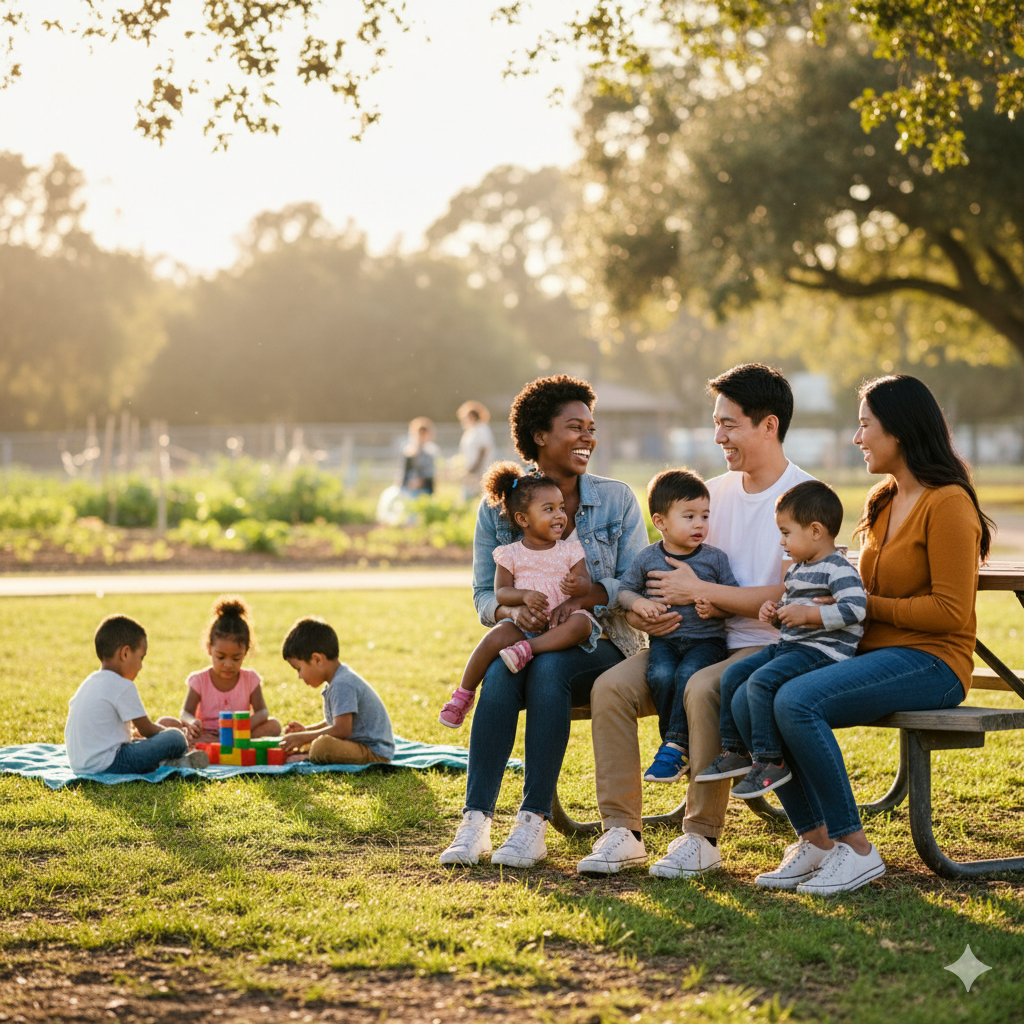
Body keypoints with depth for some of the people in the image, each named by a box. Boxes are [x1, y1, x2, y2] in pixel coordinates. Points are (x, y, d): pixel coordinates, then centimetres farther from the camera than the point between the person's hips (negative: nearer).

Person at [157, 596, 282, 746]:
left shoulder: (251, 679, 3)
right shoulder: (199, 680, 0)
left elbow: (262, 711, -5)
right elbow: (186, 712, -9)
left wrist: (249, 723, -31)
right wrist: (192, 723, -36)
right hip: (205, 733, -1)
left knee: (274, 725, -25)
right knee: (163, 723, -18)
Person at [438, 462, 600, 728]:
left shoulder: (570, 550, 9)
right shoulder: (510, 554, 7)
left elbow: (585, 583, 0)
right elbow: (500, 593, -1)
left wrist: (577, 585, -26)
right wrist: (524, 596, -22)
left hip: (561, 622, 0)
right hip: (523, 623, 0)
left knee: (580, 622, -33)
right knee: (496, 637, -29)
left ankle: (528, 648, -32)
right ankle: (464, 693, -9)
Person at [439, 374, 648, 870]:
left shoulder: (616, 500, 5)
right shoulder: (498, 508, 6)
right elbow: (484, 593, 5)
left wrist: (588, 598, -21)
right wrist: (511, 610, -19)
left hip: (598, 644, -1)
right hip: (524, 639, 1)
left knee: (549, 668, -35)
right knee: (500, 674, -34)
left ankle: (533, 823, -36)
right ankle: (475, 820, -36)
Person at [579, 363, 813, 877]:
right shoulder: (714, 492, 14)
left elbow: (788, 598, -17)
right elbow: (677, 570, 20)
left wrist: (699, 590, -15)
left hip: (768, 647, -6)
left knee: (703, 690, -36)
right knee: (610, 687, -17)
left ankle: (702, 836, -24)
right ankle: (621, 830, -13)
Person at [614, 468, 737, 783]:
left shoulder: (715, 558, 5)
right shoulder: (647, 559, 6)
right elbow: (624, 590, 15)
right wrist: (639, 603, -8)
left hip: (706, 639, -1)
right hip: (664, 638, 1)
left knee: (688, 674, -32)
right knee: (660, 675, -29)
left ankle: (674, 747, -24)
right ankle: (682, 749, -13)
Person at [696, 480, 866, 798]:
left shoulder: (838, 569, -13)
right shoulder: (797, 570, 19)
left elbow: (855, 608, -27)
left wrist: (807, 614, -25)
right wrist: (775, 613, 10)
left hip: (822, 650, -10)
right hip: (788, 645, 10)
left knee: (761, 681, -27)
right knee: (733, 674, 5)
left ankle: (770, 762, -21)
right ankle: (735, 752, 12)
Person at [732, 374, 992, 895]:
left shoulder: (947, 503, -9)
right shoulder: (882, 501, 18)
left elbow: (950, 612, -15)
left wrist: (864, 604, -12)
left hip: (931, 662, -8)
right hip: (873, 654, 8)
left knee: (797, 701, -31)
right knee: (747, 702, -13)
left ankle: (855, 848, -20)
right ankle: (814, 839, -6)